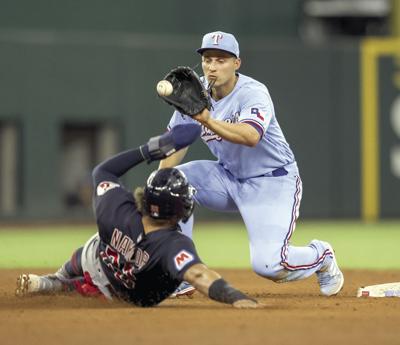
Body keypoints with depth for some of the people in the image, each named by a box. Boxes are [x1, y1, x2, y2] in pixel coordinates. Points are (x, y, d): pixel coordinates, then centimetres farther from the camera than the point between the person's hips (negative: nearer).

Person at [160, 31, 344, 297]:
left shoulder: (253, 93, -24)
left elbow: (250, 137, -43)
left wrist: (208, 120, -57)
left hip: (273, 182, -6)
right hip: (229, 178, 7)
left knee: (267, 264, -22)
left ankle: (321, 256, 13)